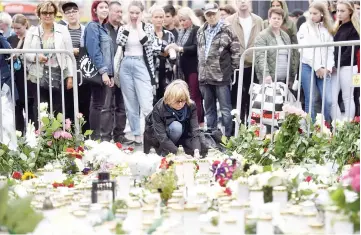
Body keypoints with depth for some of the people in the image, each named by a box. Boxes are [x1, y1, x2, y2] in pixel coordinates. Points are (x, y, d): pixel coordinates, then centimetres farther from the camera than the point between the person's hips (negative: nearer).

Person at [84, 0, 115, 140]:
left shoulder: (103, 28, 18)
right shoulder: (92, 26, -8)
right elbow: (94, 51, -17)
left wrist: (111, 74, 14)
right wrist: (103, 71, -22)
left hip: (105, 72, 8)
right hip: (98, 71, -8)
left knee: (99, 104, 9)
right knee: (97, 104, -6)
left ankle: (98, 135, 13)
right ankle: (95, 136, -3)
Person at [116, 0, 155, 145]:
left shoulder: (148, 27, 3)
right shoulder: (123, 27, 9)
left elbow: (146, 41, -16)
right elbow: (119, 42, -9)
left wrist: (138, 25, -6)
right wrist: (128, 25, -4)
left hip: (142, 66, -3)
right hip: (126, 66, 3)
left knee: (146, 103, -12)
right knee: (130, 104, 6)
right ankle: (137, 135, 13)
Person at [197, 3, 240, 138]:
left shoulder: (227, 30, -6)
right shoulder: (201, 32, 13)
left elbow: (236, 51, -7)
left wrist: (233, 69, -6)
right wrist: (200, 70, 15)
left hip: (222, 75, -6)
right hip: (205, 76, 6)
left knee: (225, 109, -3)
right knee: (209, 109, 13)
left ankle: (227, 136, 2)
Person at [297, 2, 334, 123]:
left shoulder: (327, 29, 13)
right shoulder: (305, 27, 2)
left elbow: (330, 50, 11)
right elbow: (305, 50, -6)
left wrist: (328, 68, -2)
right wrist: (317, 67, -9)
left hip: (324, 69, 3)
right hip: (308, 67, -3)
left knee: (328, 100, -8)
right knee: (310, 101, -1)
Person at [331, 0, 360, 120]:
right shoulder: (337, 27, 15)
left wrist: (337, 64, -13)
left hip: (347, 67, -6)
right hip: (335, 68, 6)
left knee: (347, 98, 2)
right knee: (331, 99, 1)